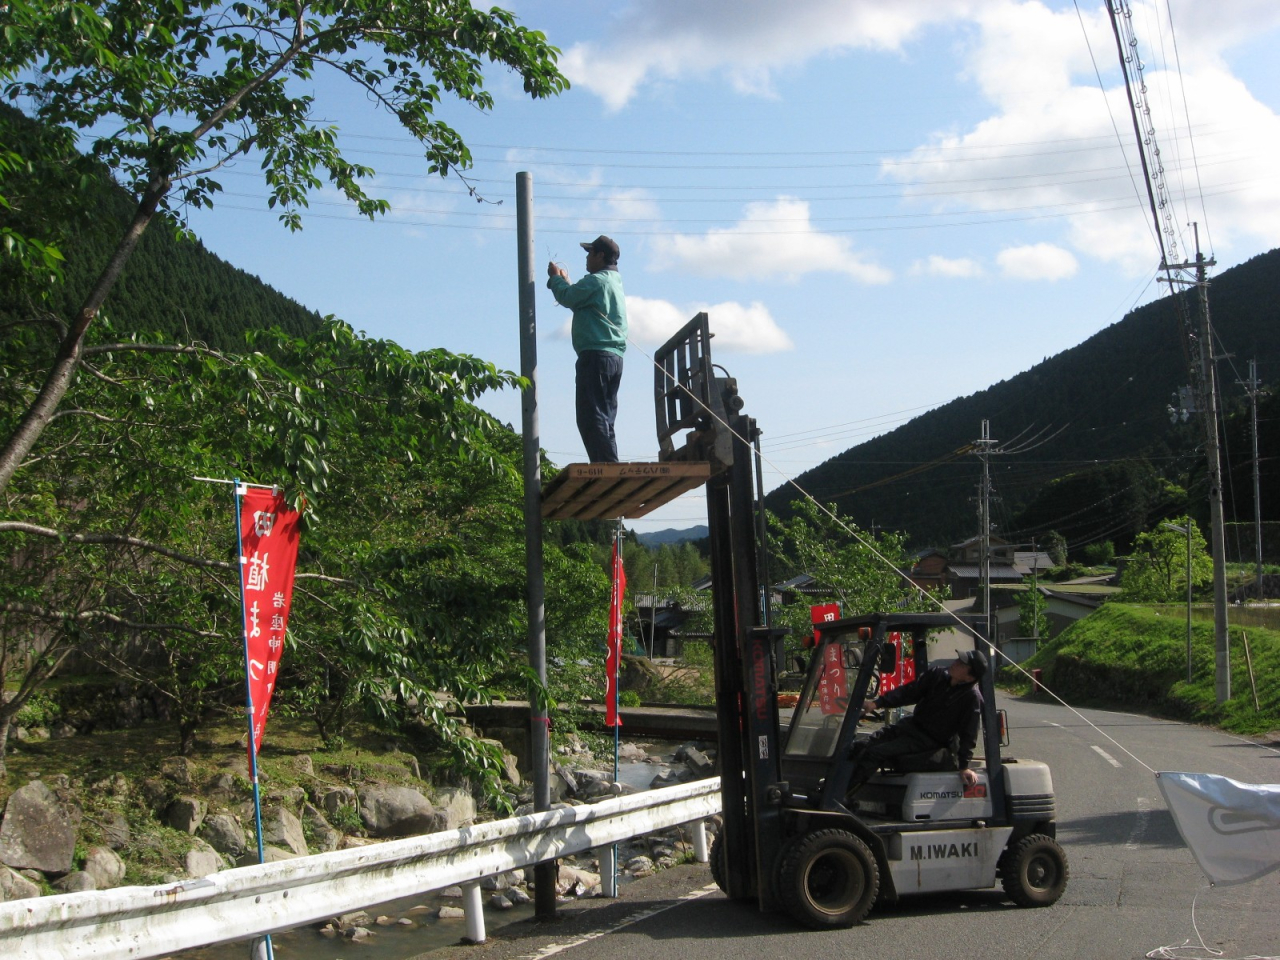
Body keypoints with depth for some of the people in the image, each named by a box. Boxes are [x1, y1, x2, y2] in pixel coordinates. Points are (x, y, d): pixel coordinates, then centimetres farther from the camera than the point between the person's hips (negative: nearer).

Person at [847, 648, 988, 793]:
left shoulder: (972, 698, -20)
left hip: (930, 742, -7)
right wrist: (877, 703, -9)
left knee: (876, 753, -20)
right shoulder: (937, 675, -3)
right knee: (859, 748, -5)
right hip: (911, 725, 7)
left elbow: (968, 734, -16)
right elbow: (909, 692, 0)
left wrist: (964, 766, -17)